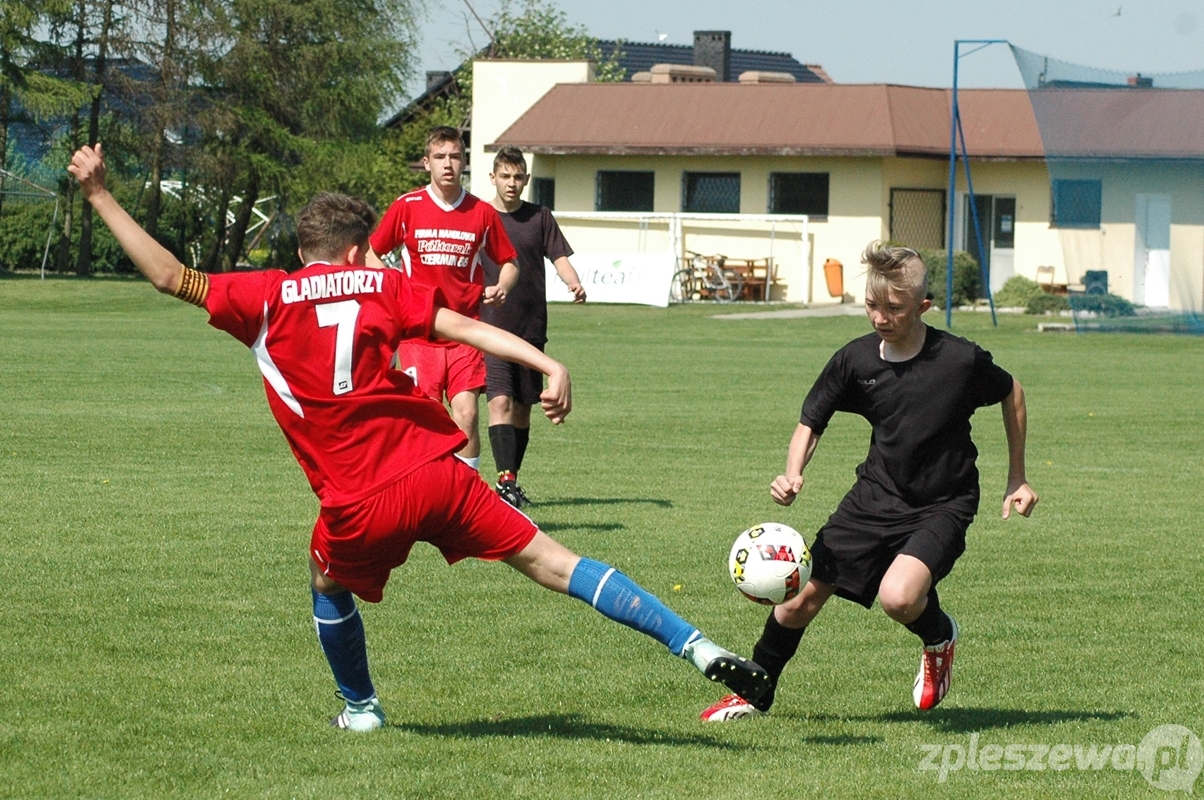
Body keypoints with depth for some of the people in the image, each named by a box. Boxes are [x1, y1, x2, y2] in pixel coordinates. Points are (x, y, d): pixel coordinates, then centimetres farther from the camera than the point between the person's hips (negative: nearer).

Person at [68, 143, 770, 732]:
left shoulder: (265, 298, 6)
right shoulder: (382, 285, 9)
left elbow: (171, 276, 5)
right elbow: (462, 325, -2)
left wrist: (100, 193, 10)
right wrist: (551, 367, -8)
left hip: (359, 506, -1)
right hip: (437, 471, 1)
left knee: (330, 586, 32)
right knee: (549, 561, 2)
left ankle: (361, 707, 42)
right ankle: (696, 647, -5)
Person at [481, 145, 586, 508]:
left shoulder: (539, 218, 9)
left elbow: (559, 256, 3)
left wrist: (574, 283, -18)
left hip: (531, 328, 3)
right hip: (490, 327, -3)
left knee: (522, 407, 8)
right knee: (500, 401, -17)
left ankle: (512, 482, 19)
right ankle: (505, 481, -23)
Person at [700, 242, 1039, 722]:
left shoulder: (961, 360, -18)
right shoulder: (855, 359, -9)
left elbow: (1012, 394, 2)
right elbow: (812, 420, 4)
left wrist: (1016, 479, 7)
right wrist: (793, 474, -17)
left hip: (941, 505, -4)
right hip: (876, 497, 4)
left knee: (898, 597, -30)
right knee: (800, 599, 1)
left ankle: (939, 637, 7)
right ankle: (754, 693, 27)